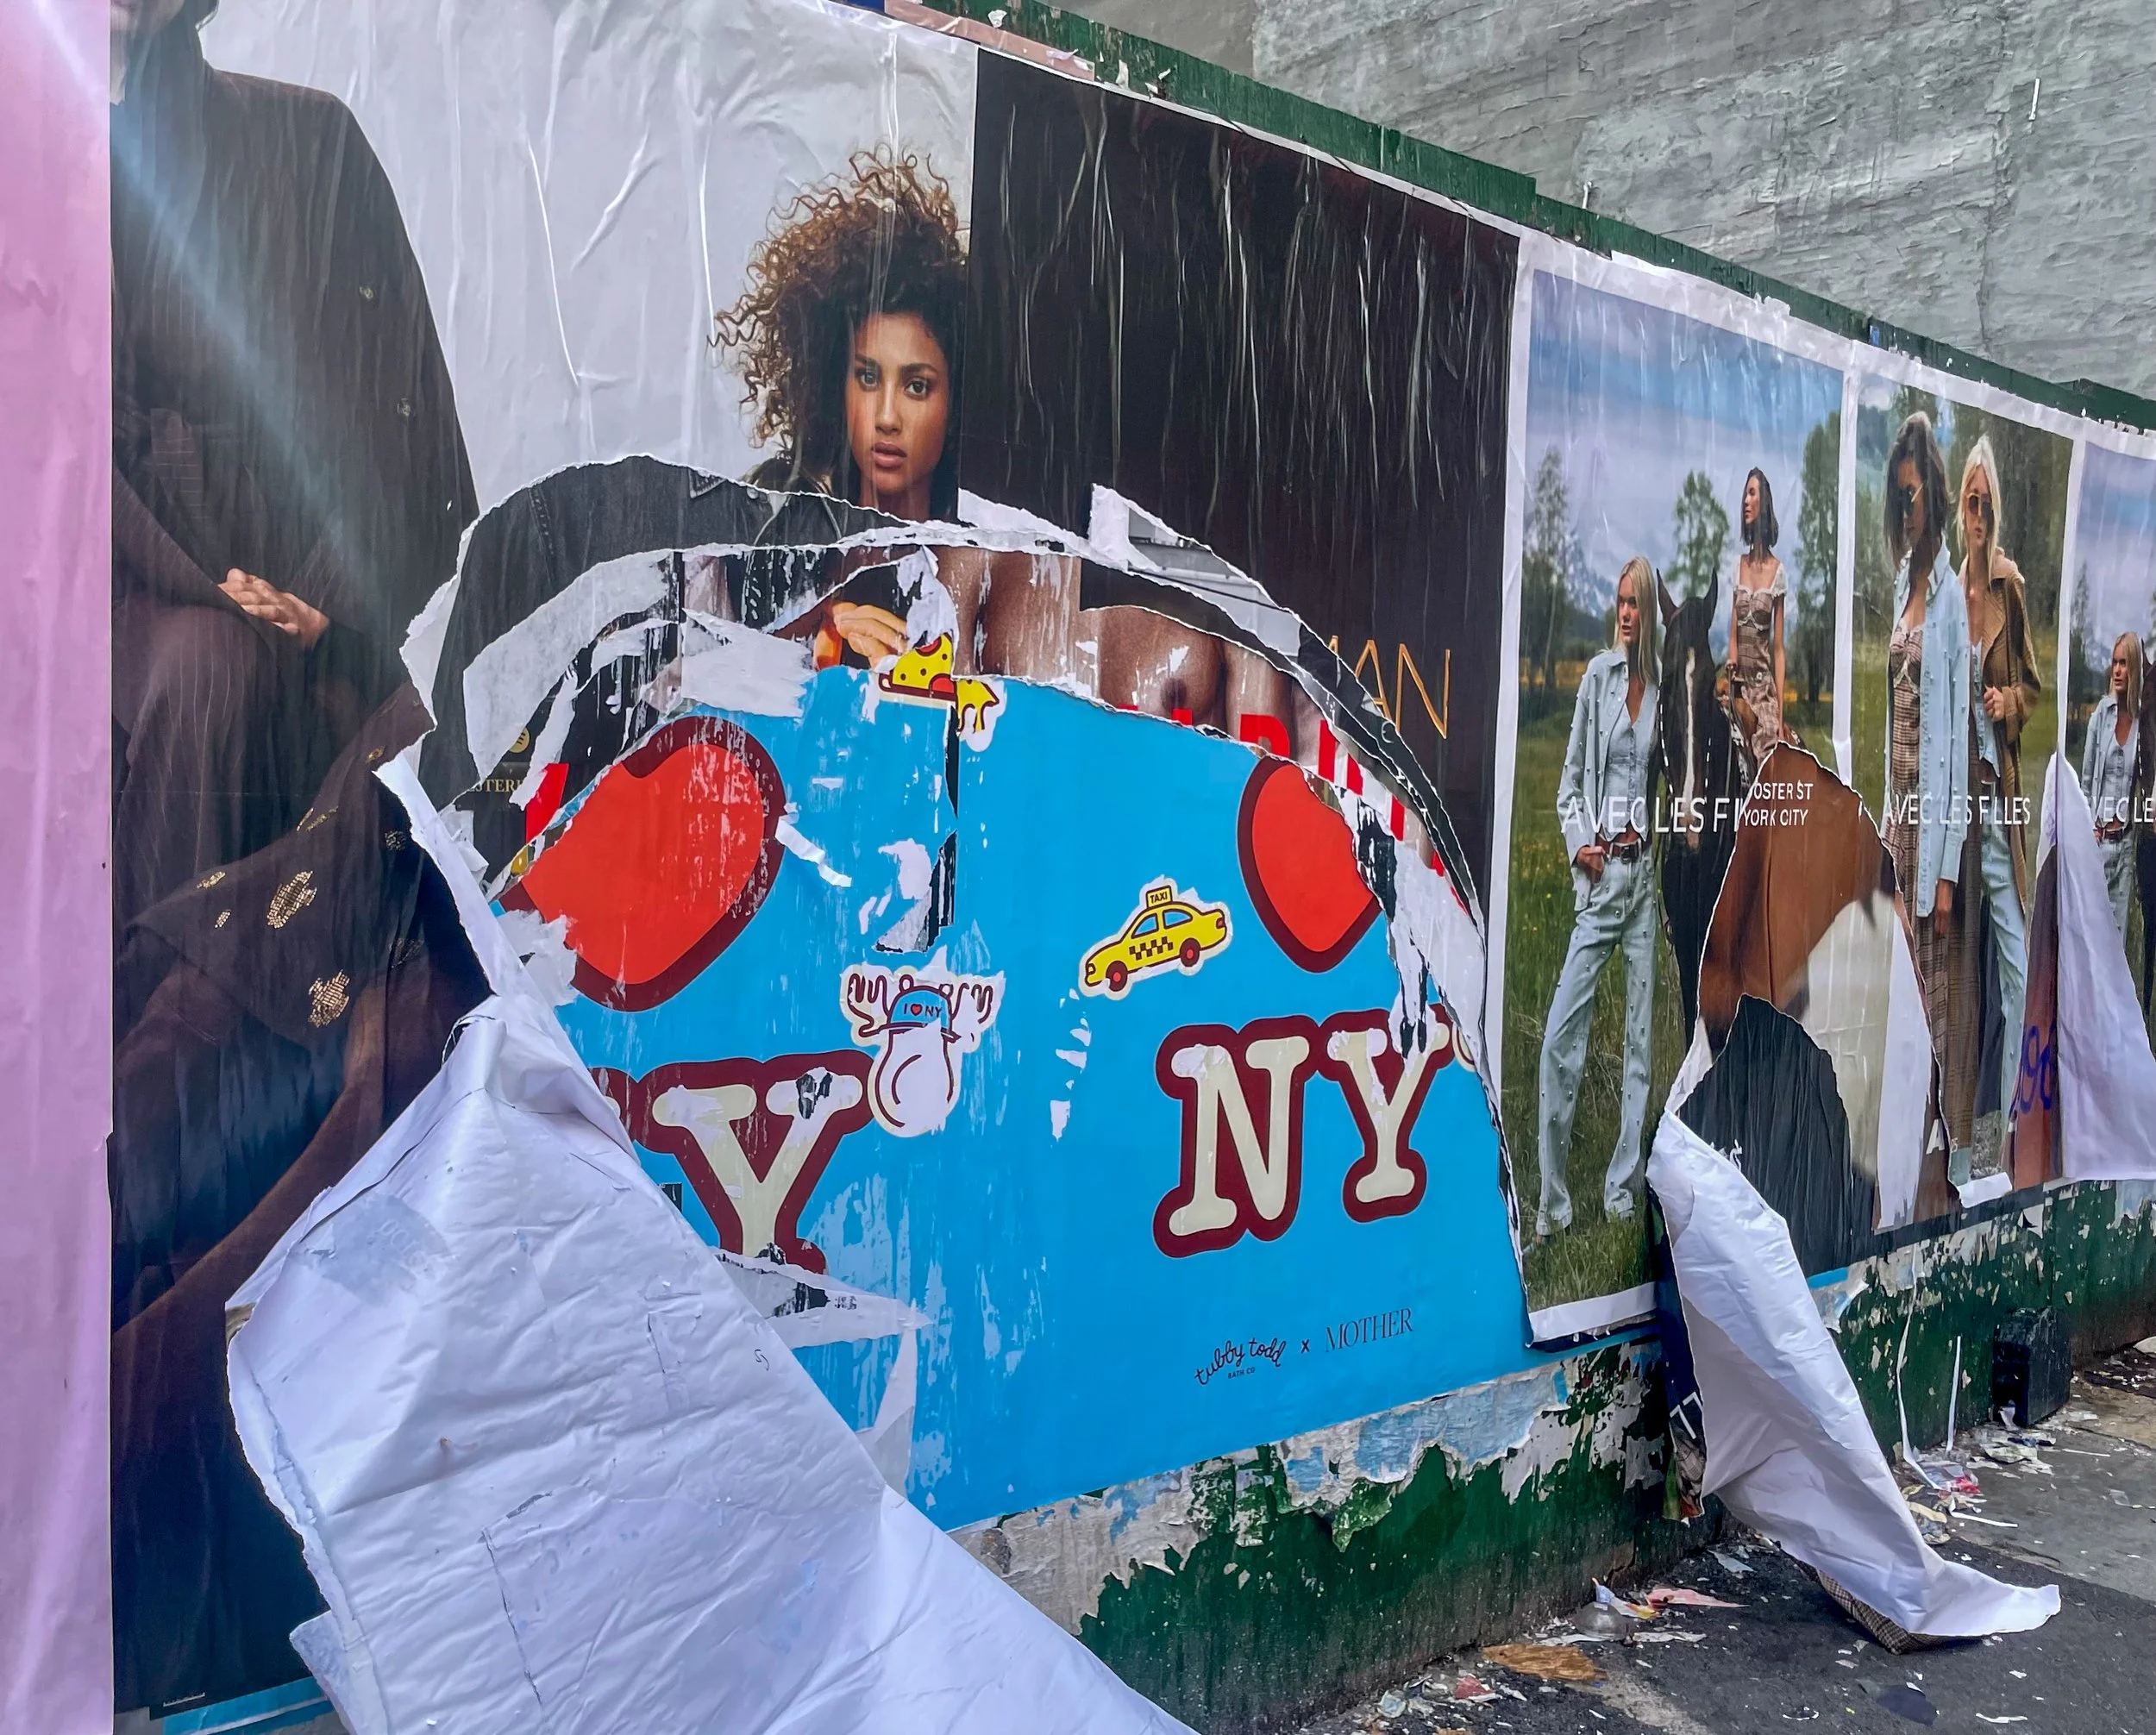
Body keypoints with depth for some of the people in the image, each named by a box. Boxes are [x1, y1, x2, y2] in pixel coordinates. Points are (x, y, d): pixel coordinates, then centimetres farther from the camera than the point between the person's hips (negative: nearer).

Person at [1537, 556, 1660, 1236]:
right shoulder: (1598, 675, 3)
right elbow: (1571, 777, 7)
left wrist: (1654, 835, -7)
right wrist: (1579, 843, -5)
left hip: (1650, 872, 0)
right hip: (1599, 874, 0)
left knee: (1643, 1037, 6)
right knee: (1561, 1034, -6)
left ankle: (1622, 1194, 16)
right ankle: (1553, 1201, 2)